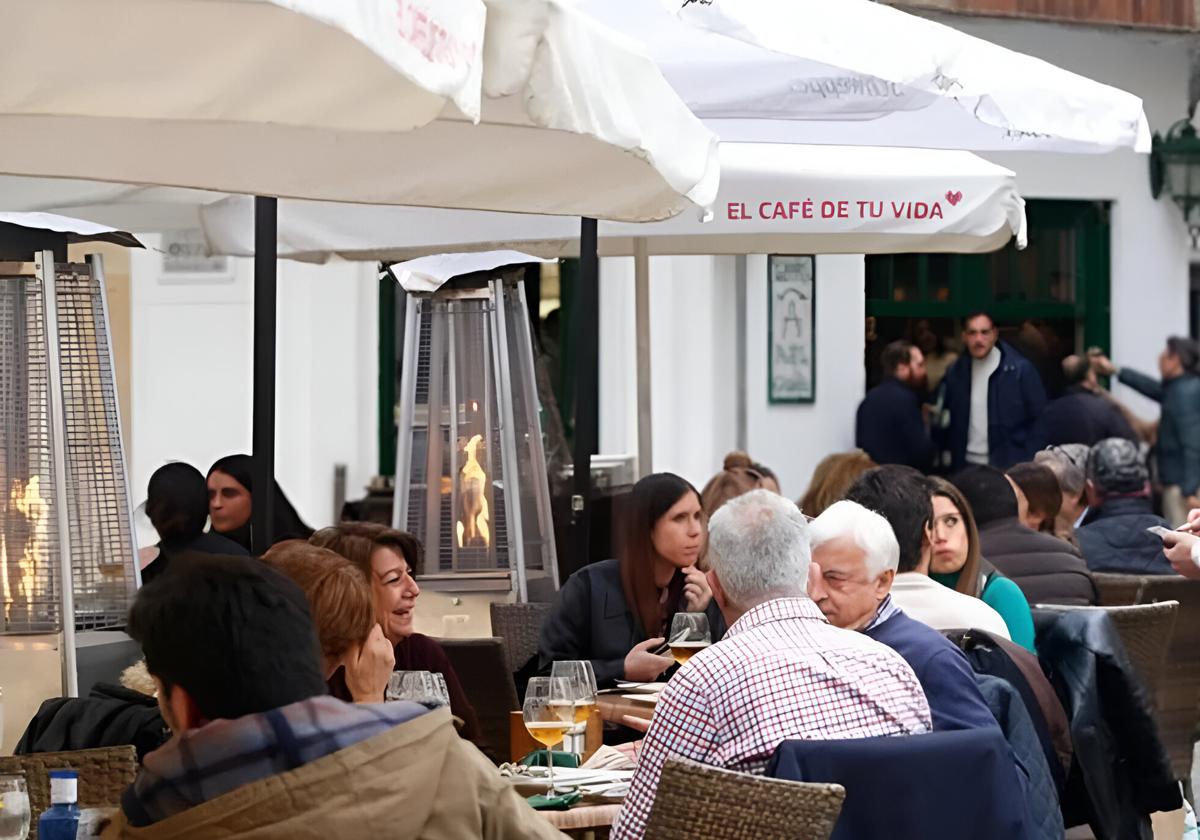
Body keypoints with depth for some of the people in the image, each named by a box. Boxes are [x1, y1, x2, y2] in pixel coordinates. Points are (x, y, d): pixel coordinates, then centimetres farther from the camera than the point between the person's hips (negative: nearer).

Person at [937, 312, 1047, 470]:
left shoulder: (1020, 369, -6)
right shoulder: (956, 373, 6)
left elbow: (1038, 420, -4)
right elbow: (948, 420, 14)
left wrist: (1031, 466, -10)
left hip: (1009, 467, -4)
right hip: (966, 466, 4)